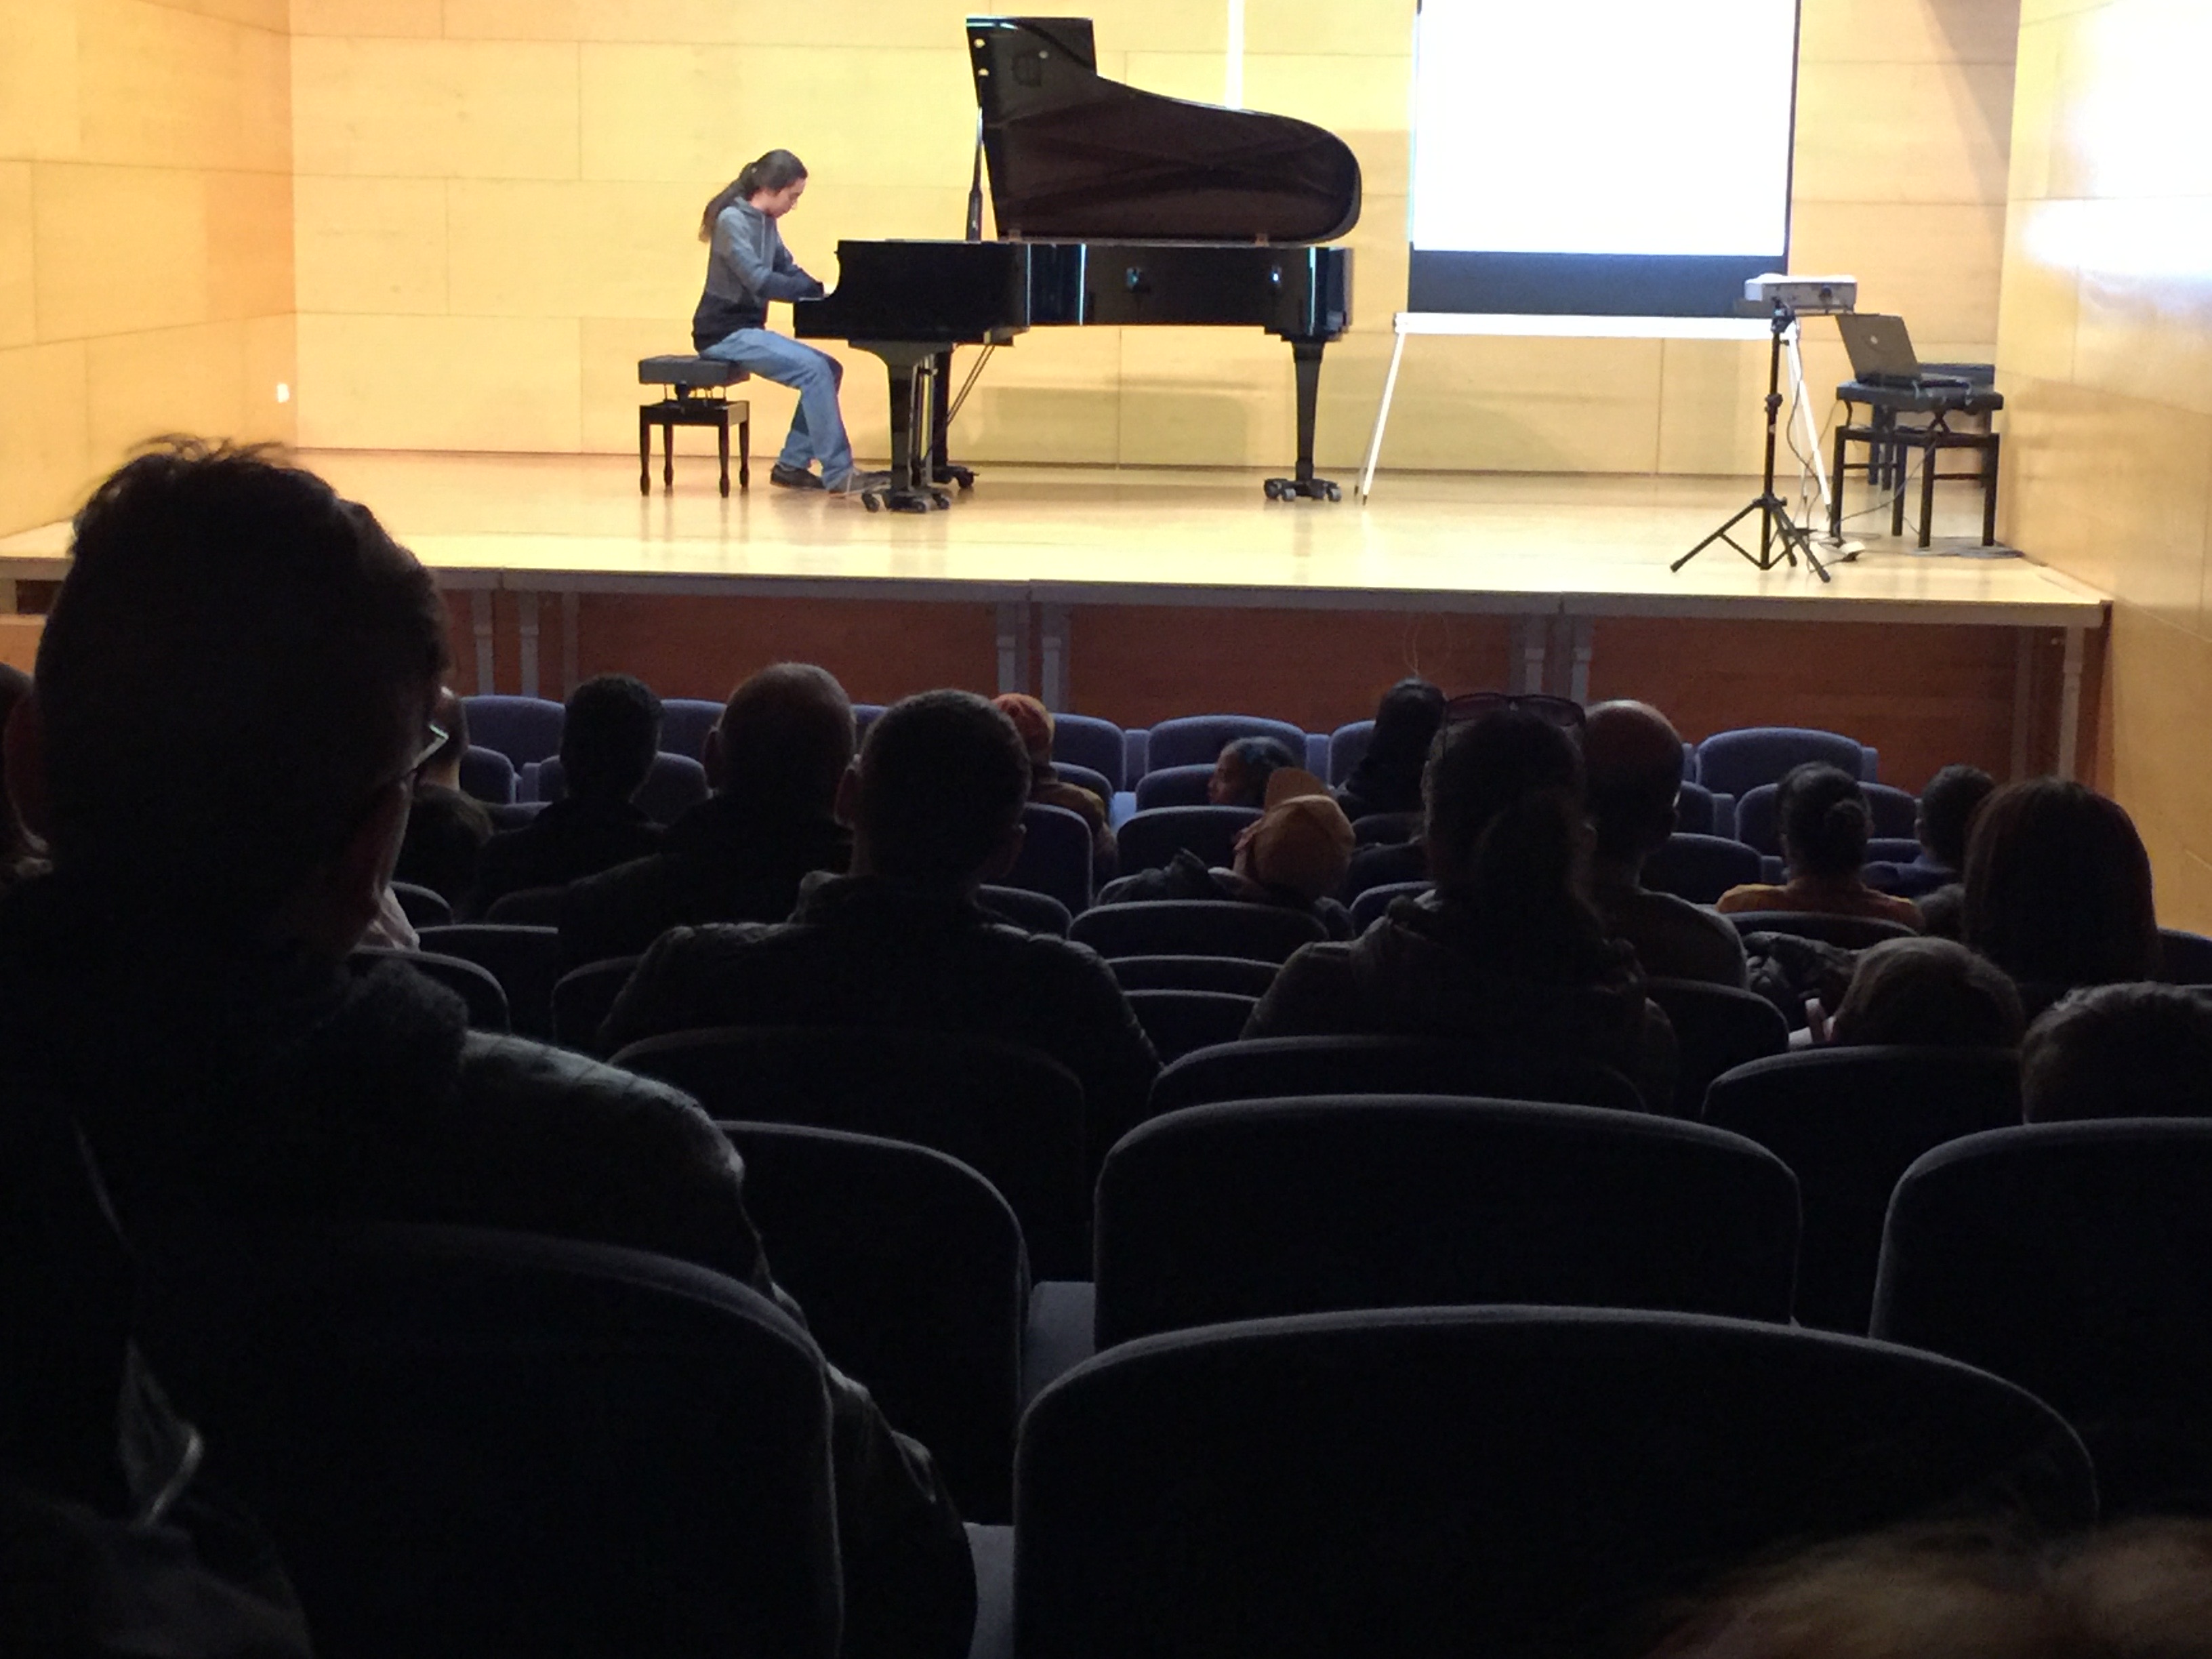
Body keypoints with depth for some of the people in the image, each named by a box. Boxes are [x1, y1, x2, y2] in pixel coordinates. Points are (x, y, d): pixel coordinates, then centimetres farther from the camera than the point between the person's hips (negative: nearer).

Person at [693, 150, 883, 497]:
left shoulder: (766, 223, 13)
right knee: (815, 370, -23)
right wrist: (819, 290, -24)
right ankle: (839, 474, -21)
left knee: (828, 369, 1)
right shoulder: (732, 220, -15)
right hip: (725, 334, -9)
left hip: (747, 329, 9)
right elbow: (760, 282, -24)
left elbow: (789, 271, 14)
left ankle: (792, 464, 3)